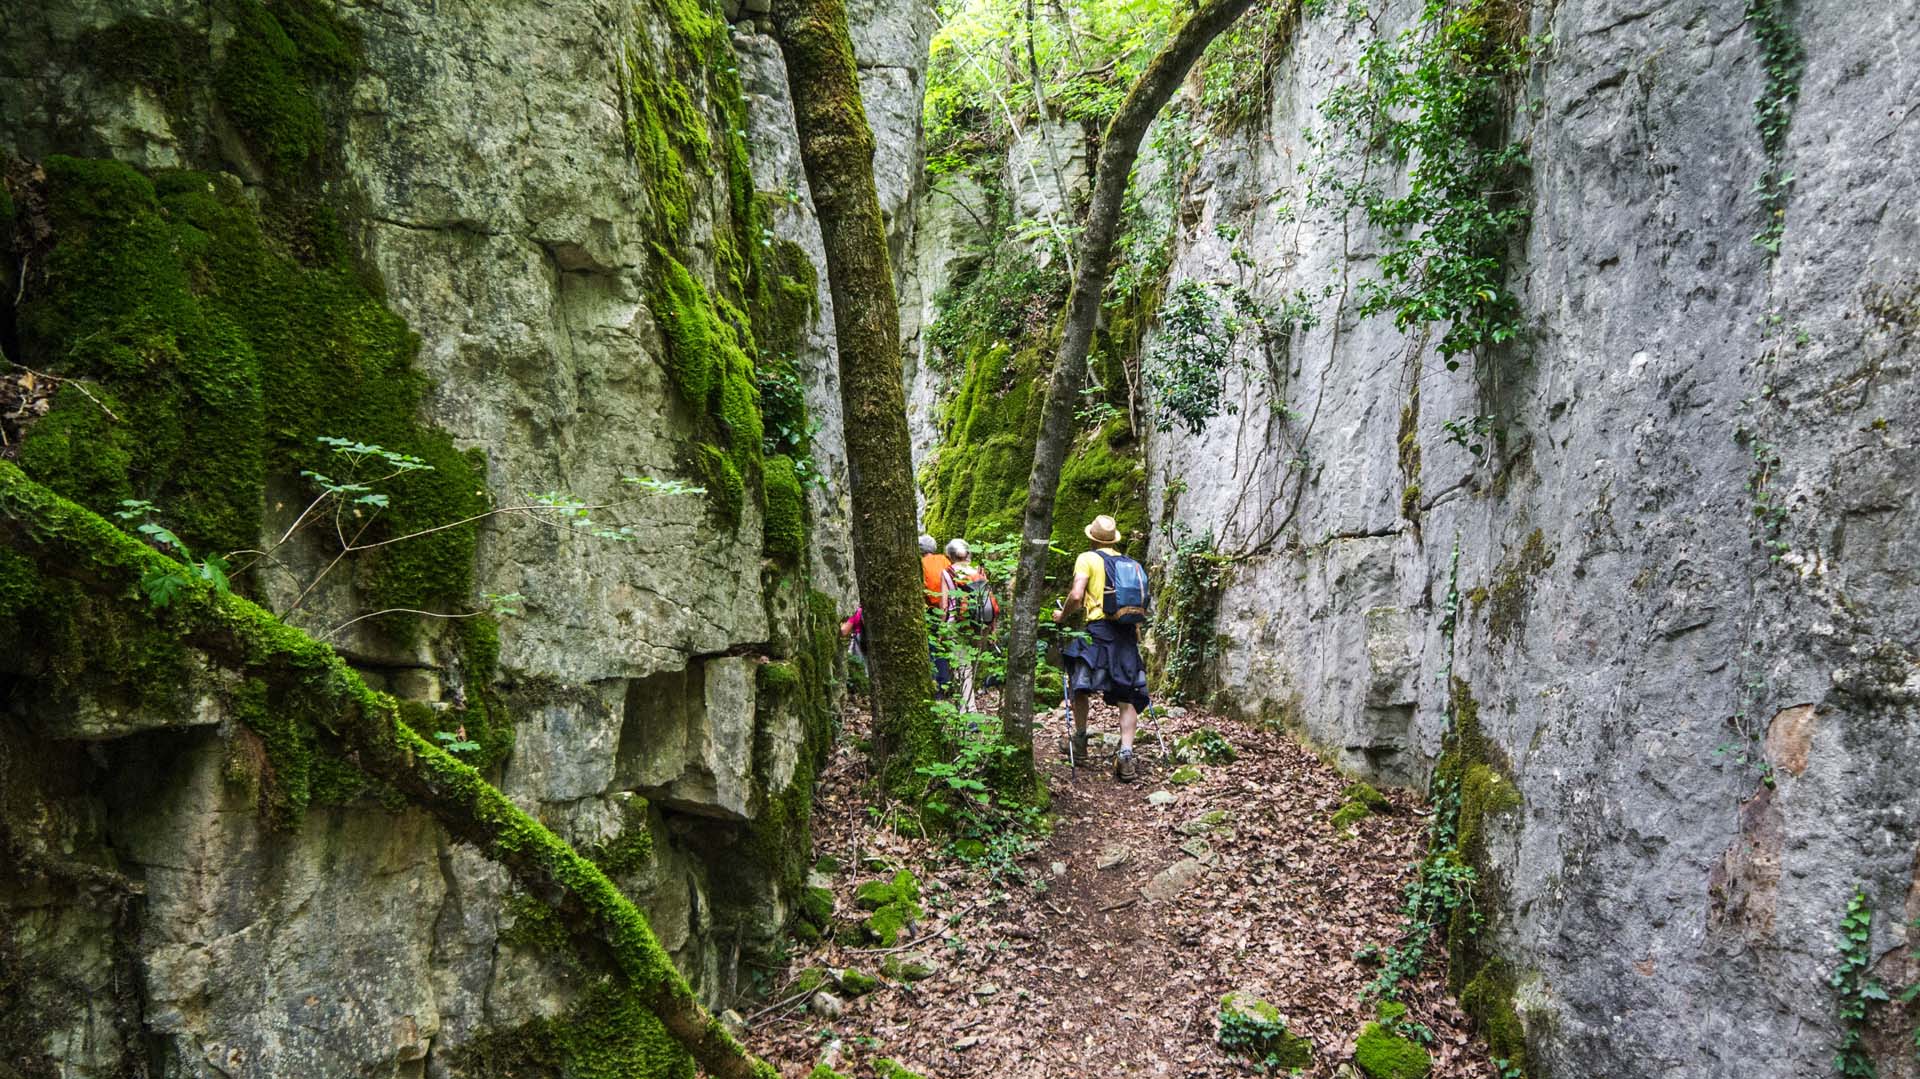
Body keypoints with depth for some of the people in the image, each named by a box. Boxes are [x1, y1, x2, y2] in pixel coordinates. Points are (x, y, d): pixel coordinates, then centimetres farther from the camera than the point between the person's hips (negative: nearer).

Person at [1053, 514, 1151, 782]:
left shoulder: (1088, 559, 1)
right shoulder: (1132, 564, 18)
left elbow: (1076, 596, -11)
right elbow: (1142, 605, 18)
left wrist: (1063, 615, 5)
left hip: (1099, 631, -4)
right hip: (1128, 634, 4)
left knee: (1080, 685, 14)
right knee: (1127, 696, 3)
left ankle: (1080, 742, 22)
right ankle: (1126, 756, -8)